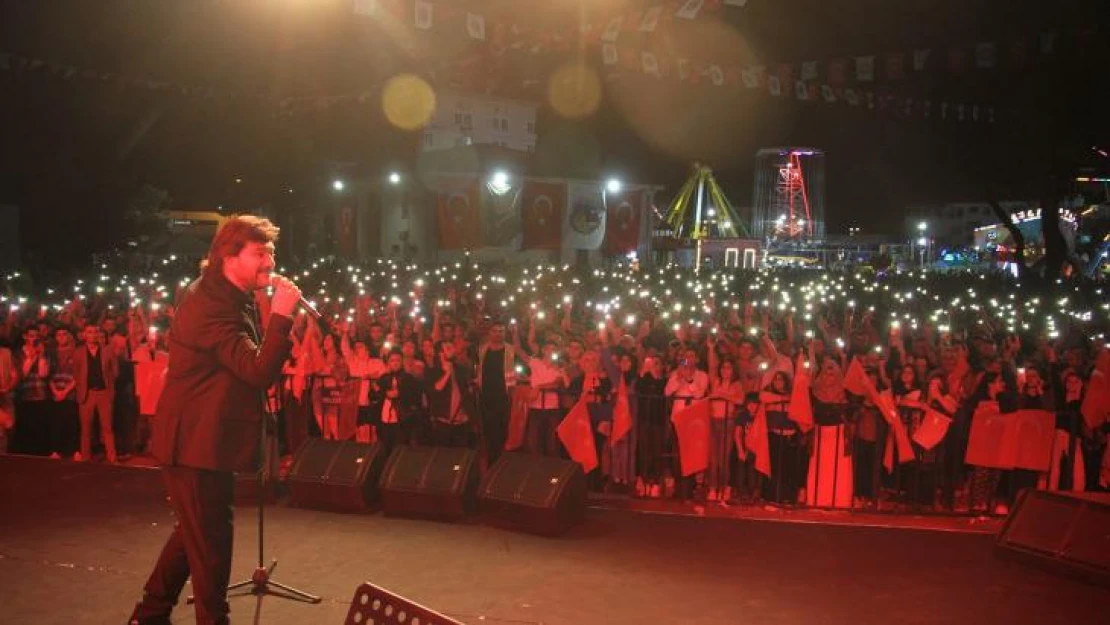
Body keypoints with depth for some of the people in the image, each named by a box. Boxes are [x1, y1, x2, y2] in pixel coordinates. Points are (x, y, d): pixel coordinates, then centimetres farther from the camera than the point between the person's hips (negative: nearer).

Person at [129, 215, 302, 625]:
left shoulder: (229, 298, 11)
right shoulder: (211, 305, -23)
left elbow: (249, 366, 15)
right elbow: (260, 372, -31)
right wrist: (281, 315, -33)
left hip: (206, 438, 11)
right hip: (197, 442, -11)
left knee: (195, 533, 23)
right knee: (210, 542, 2)